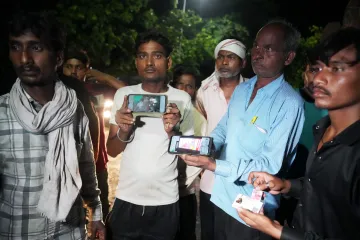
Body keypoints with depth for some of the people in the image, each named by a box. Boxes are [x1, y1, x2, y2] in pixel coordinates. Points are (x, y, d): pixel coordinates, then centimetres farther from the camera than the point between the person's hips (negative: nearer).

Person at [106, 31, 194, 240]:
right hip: (127, 199, 1)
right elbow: (112, 151, 2)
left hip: (165, 202, -1)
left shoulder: (182, 99, -5)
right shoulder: (123, 95, -2)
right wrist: (124, 131, -18)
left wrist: (172, 132, -20)